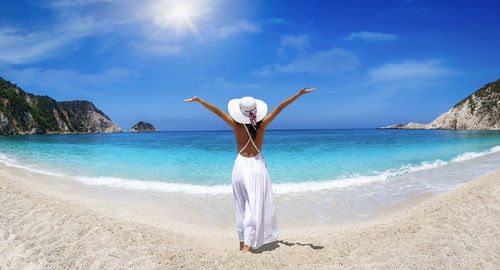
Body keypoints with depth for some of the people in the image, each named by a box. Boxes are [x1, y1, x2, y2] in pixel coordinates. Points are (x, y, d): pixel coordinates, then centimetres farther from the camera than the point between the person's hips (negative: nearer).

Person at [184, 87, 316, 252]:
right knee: (256, 204, 2)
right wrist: (300, 94, -1)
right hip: (257, 166, -1)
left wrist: (199, 100, 5)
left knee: (242, 205, 12)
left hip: (241, 165, 1)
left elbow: (217, 111, -5)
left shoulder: (237, 125, -9)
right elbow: (280, 107, -4)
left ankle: (242, 241, 20)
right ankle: (248, 243, -1)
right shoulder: (262, 124, -8)